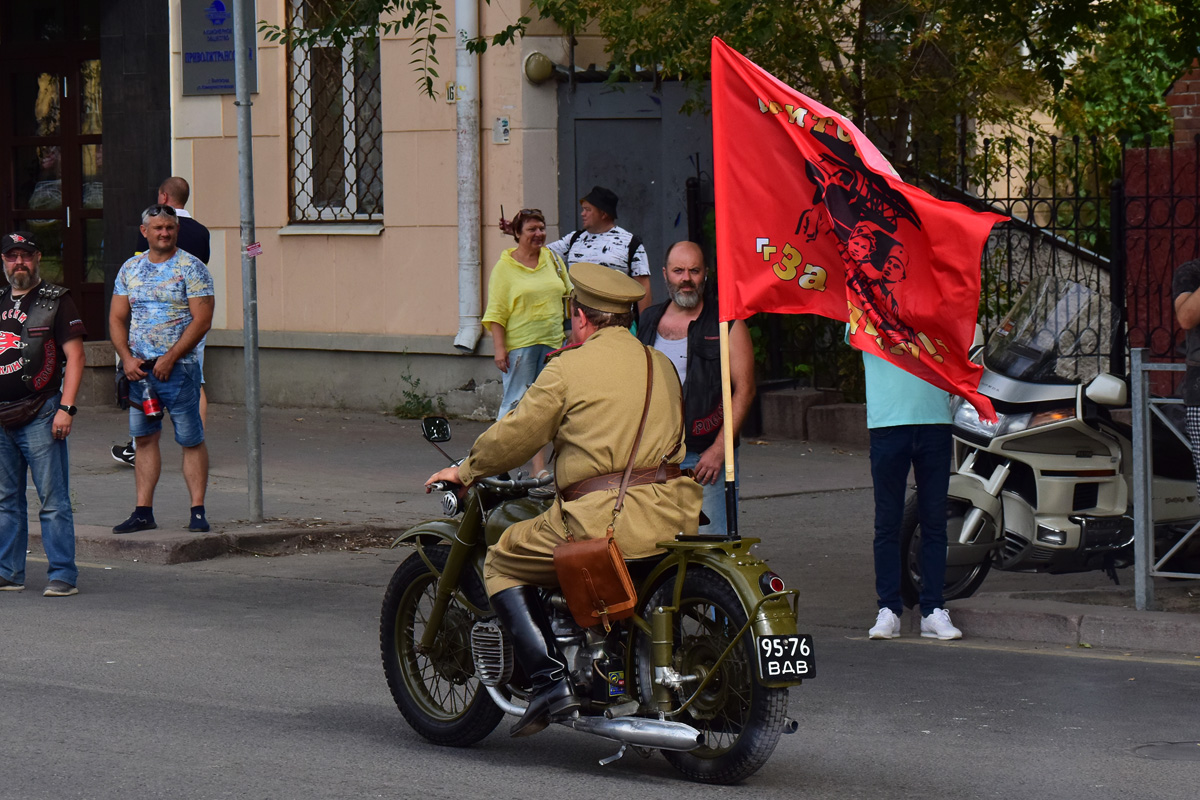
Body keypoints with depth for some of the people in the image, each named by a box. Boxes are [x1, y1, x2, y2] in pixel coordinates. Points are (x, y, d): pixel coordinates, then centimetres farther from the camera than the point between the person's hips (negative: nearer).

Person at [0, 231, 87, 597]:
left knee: (53, 499, -6)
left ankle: (63, 575, -5)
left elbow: (75, 357, -5)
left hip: (40, 418, -6)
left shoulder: (56, 302, 0)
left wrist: (66, 408, -14)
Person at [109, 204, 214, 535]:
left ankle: (198, 511, 1)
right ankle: (143, 512, 9)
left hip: (179, 367, -5)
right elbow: (117, 319, 12)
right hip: (138, 368, 5)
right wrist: (127, 358, -3)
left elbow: (201, 320, -10)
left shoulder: (191, 268, -4)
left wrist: (169, 358, -14)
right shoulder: (130, 269, 11)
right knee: (144, 438, 6)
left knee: (191, 440, -2)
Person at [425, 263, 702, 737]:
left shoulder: (570, 368, -3)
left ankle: (550, 679, -2)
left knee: (503, 562, 12)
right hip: (674, 515, 7)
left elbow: (517, 435, 1)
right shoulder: (661, 365, 16)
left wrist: (465, 472, 19)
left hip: (605, 519, -7)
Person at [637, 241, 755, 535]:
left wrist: (719, 448, -14)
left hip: (706, 455, -5)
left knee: (709, 540, -11)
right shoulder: (650, 321, 15)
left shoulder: (726, 321, 0)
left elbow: (744, 389, -5)